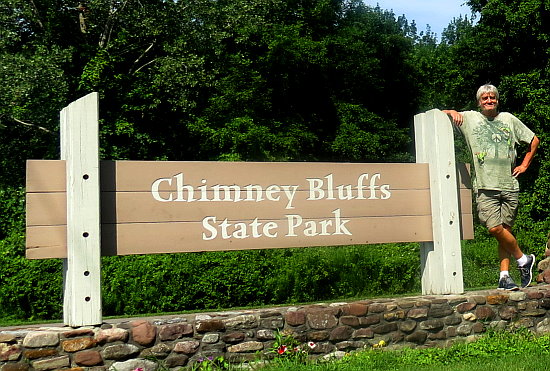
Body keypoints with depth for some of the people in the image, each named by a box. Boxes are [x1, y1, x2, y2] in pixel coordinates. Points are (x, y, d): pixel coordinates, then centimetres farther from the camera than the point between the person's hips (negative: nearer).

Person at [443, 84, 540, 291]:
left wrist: (524, 165, 16)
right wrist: (451, 112, -10)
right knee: (495, 228, -14)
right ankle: (523, 259, 7)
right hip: (485, 186, -2)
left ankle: (504, 276, 5)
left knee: (506, 230, 0)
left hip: (509, 185, 2)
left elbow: (534, 140, 26)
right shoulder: (469, 118, 10)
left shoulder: (508, 119, 16)